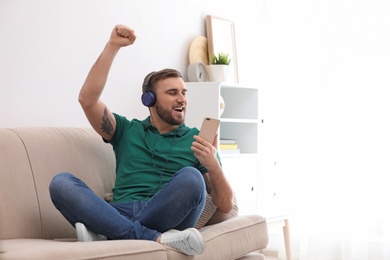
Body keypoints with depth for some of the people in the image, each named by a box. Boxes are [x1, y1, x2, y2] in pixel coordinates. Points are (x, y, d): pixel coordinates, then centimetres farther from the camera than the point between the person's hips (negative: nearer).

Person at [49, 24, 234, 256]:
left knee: (191, 177, -31)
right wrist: (113, 46, 2)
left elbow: (226, 206, 10)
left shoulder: (197, 141, 16)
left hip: (167, 219, -1)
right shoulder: (127, 130, 21)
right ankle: (157, 239, -34)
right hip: (122, 214, 2)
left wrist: (213, 165, -9)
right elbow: (87, 99, 4)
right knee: (61, 183, -23)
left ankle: (110, 234, -27)